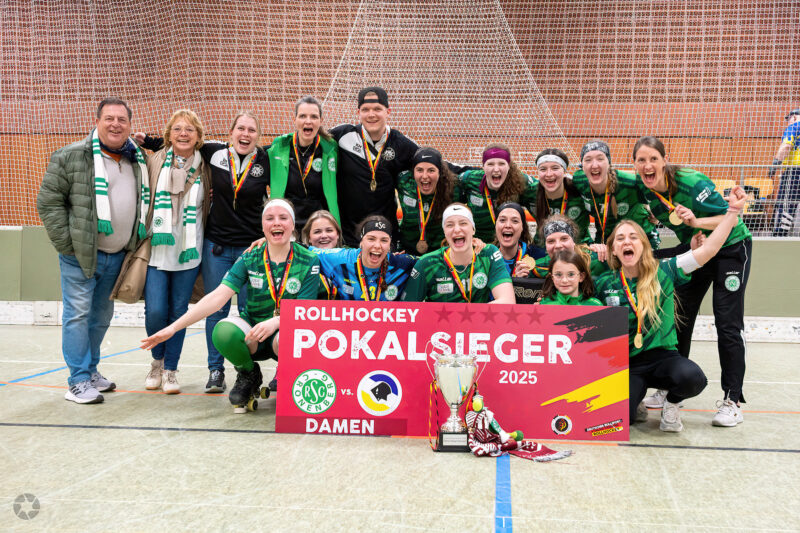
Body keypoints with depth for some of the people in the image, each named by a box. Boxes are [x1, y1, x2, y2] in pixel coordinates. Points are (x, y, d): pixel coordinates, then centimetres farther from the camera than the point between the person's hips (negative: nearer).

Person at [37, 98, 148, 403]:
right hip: (80, 254, -5)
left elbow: (145, 204, 19)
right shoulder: (71, 157, -7)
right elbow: (48, 201, -7)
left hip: (117, 257, 6)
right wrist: (67, 244, -12)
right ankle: (79, 381, 2)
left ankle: (91, 370, 29)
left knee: (102, 316, 14)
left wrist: (135, 245, 10)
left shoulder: (139, 162, 10)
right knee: (78, 314, -4)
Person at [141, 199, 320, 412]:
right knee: (223, 331, -31)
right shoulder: (249, 259, -4)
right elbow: (218, 296, -14)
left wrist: (275, 322, -36)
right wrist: (174, 327, -24)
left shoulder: (309, 262, -8)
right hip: (254, 334, 2)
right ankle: (249, 375, 3)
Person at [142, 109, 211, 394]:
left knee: (179, 312, 5)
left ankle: (170, 370, 19)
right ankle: (157, 360, 21)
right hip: (157, 250, -1)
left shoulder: (205, 168, 6)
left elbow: (211, 208, 17)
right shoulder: (154, 162, 5)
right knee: (155, 311, -7)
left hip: (188, 252, 1)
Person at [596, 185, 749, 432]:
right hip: (625, 364, 1)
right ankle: (637, 392, 13)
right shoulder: (604, 283, 1)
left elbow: (708, 249, -9)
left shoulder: (664, 272, -2)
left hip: (662, 356, 0)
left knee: (692, 377, -35)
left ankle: (671, 402, 3)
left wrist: (733, 211, -14)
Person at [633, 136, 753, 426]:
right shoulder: (643, 187, -13)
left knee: (727, 324, -8)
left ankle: (732, 400, 0)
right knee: (679, 318, 7)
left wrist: (695, 221, -42)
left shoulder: (691, 183, -30)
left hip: (730, 248, -6)